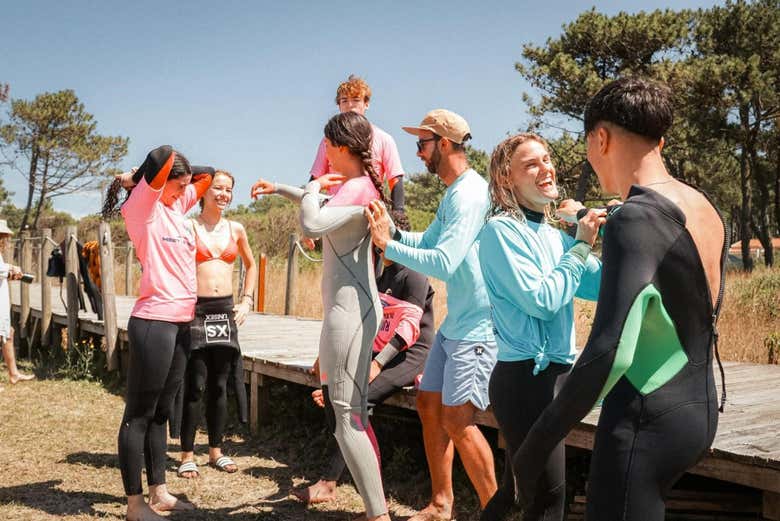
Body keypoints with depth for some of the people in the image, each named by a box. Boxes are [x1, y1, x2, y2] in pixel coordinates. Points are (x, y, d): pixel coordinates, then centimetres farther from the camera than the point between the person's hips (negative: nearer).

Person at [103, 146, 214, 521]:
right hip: (154, 322, -8)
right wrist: (136, 178, -2)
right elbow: (164, 156, -20)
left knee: (160, 411, 14)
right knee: (139, 414, 1)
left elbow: (205, 176, 26)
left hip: (181, 322, 8)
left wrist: (189, 176, 13)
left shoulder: (176, 206, 14)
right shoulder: (141, 208, -8)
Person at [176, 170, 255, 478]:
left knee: (219, 384, 9)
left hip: (225, 311, 4)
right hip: (195, 310, -4)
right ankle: (188, 455, 9)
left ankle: (216, 450, 21)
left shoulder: (236, 230, 10)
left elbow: (251, 265, 24)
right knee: (195, 385, -4)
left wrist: (246, 301, 14)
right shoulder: (188, 227, -2)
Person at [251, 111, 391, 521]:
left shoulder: (358, 188, -15)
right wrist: (279, 189, 36)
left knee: (348, 419, -9)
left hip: (349, 310, -11)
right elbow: (322, 206, 38)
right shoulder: (355, 186, 17)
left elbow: (312, 224, -30)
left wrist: (313, 186, -12)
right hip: (350, 308, 11)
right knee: (353, 415, 15)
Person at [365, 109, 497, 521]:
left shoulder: (470, 194, -19)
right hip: (454, 323, 10)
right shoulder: (452, 194, 13)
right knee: (429, 404, 13)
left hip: (477, 327, -10)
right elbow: (428, 244, 14)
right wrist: (392, 230, -2)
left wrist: (388, 244, -19)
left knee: (457, 418, -7)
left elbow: (443, 263, -26)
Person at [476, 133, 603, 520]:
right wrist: (581, 245, -12)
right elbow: (542, 301, -19)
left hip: (558, 372, 8)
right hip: (524, 376, -8)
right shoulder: (501, 229, -12)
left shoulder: (554, 233, 11)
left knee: (518, 487, 19)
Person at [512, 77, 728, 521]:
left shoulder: (634, 220, -21)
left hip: (648, 420, -9)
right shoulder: (706, 210, 5)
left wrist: (539, 442, -22)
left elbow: (610, 352, -29)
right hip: (700, 410, 9)